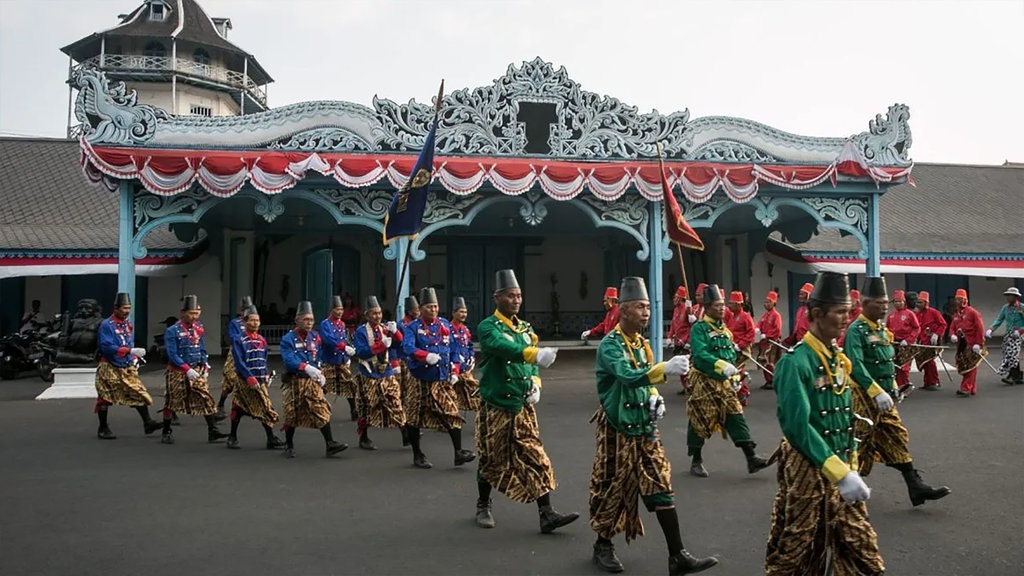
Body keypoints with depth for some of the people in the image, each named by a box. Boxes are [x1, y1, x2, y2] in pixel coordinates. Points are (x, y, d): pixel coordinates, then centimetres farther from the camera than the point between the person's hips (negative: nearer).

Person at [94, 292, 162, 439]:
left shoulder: (129, 325, 10)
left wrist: (134, 357, 3)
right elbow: (107, 347, -23)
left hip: (127, 368, 6)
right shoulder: (106, 325, -13)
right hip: (110, 369, -6)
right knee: (105, 398, 5)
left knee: (139, 393, -1)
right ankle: (103, 429, 17)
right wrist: (130, 351, -27)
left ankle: (148, 423, 3)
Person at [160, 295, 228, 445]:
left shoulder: (199, 329, 5)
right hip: (177, 372, -5)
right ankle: (166, 433, 20)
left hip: (196, 370, 5)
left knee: (206, 399, -2)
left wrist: (205, 367, 1)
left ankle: (213, 432, 0)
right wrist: (187, 369, -23)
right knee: (172, 401, 5)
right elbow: (172, 355, -16)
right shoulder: (173, 331, -12)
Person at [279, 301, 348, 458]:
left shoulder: (315, 337, 9)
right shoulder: (288, 339, -6)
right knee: (292, 415, 5)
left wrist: (320, 374, 1)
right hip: (294, 382, -3)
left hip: (313, 381, 3)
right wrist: (306, 367, -35)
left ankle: (330, 444, -7)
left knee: (322, 411, -6)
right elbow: (289, 360, -21)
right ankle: (289, 447, 21)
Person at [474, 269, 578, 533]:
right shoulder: (487, 327, -12)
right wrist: (536, 354, -51)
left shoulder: (526, 328, 9)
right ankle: (483, 507, 29)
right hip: (496, 407, -5)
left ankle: (547, 515, 2)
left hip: (523, 407, 5)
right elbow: (502, 347, -35)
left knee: (535, 458, 1)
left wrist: (535, 382, -2)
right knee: (491, 459, 8)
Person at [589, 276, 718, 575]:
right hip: (618, 430, -7)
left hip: (645, 428, 7)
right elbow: (627, 378, -35)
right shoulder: (610, 345, -17)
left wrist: (655, 398, 0)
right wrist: (665, 368, -48)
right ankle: (603, 546, 27)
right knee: (612, 490, 6)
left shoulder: (641, 343, 7)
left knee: (661, 488, 4)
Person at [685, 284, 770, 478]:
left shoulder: (724, 329, 12)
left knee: (735, 415, 0)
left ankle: (751, 458, -2)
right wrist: (722, 366, -36)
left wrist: (735, 377, 13)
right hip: (704, 382, -6)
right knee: (700, 420, 2)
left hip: (723, 382, 7)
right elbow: (700, 355, -26)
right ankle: (696, 461, 15)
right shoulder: (699, 329, -12)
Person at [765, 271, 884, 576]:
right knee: (795, 551, 6)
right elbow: (798, 427, -26)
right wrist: (839, 473, -28)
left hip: (841, 466, 8)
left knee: (859, 547, 14)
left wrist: (851, 468, 13)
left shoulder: (838, 359, 7)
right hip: (808, 470, -8)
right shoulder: (795, 362, -19)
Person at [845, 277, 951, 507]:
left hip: (884, 395, 9)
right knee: (860, 442, 0)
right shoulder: (856, 330, -16)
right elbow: (856, 366, -26)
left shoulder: (882, 329, 11)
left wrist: (893, 386, 14)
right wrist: (877, 392, -29)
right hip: (864, 395, -8)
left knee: (896, 437, 8)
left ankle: (916, 487, 10)